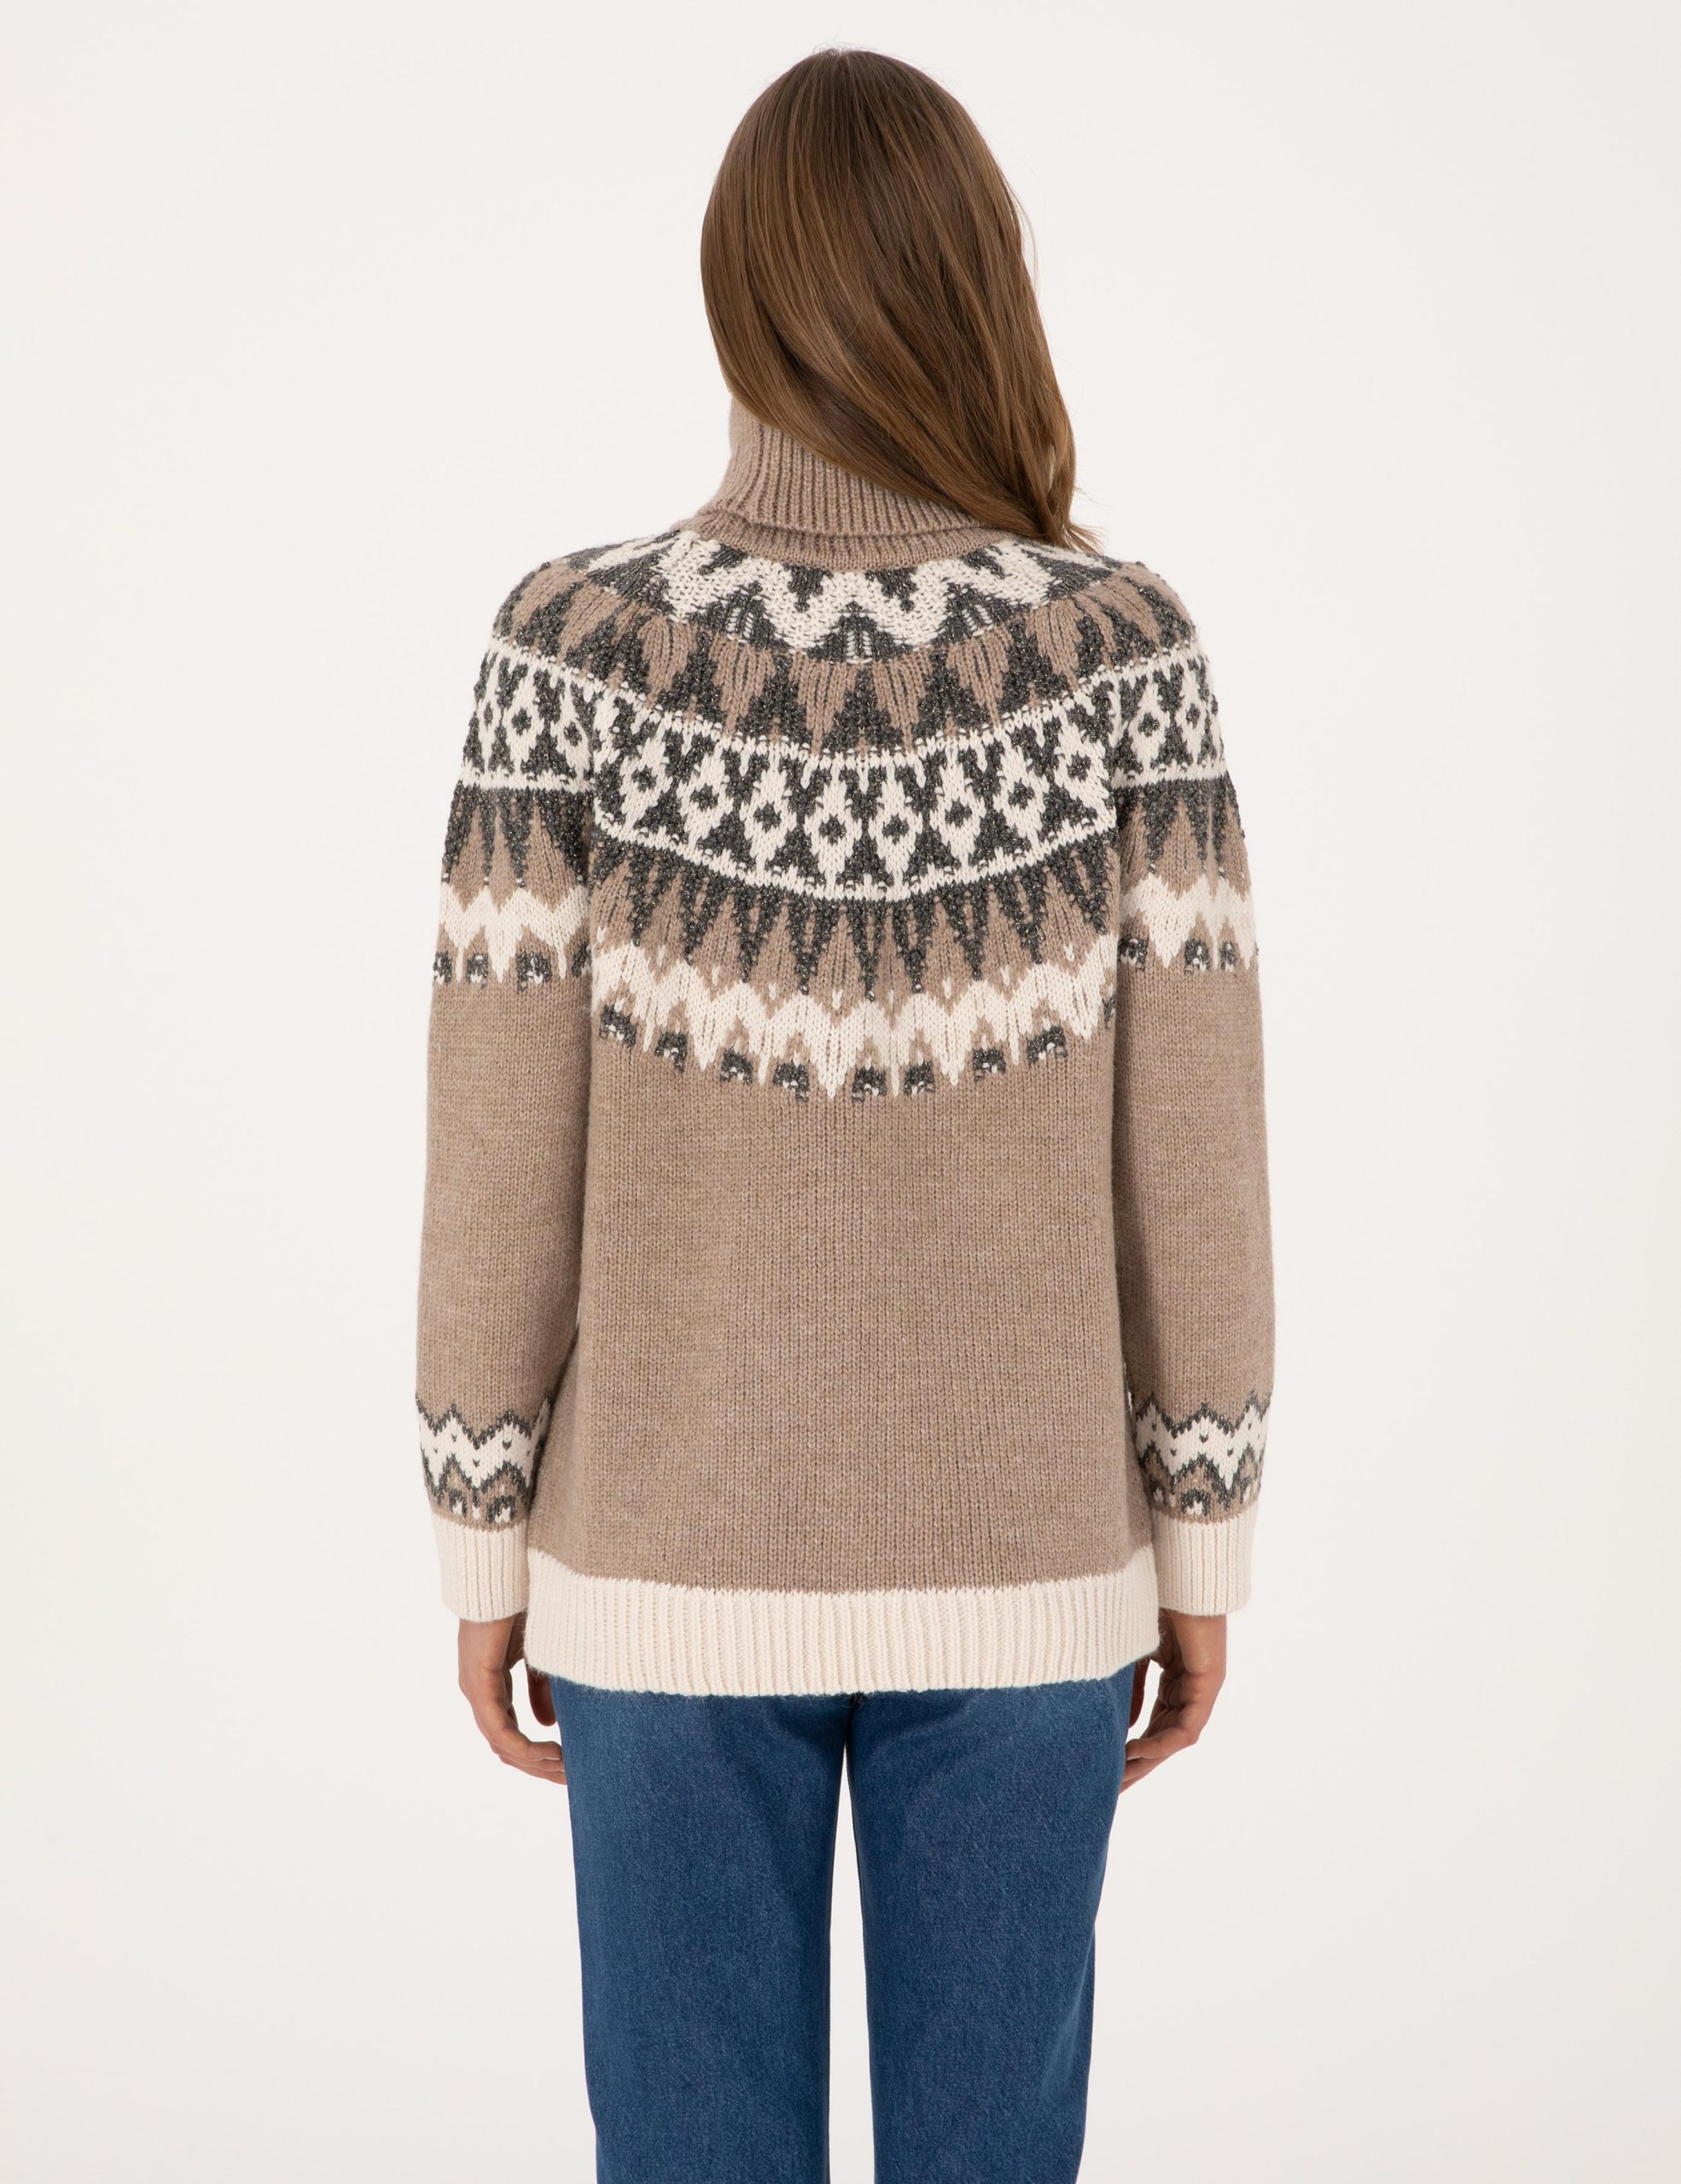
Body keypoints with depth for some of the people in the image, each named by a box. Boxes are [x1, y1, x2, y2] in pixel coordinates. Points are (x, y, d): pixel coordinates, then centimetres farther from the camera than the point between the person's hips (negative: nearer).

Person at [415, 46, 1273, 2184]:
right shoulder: (1123, 648, -11)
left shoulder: (572, 644, -13)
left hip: (673, 1566, 0)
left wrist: (485, 1549, 4)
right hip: (1016, 1569, 1)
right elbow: (1193, 1150, -8)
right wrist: (1205, 1546, 5)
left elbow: (500, 1161, -9)